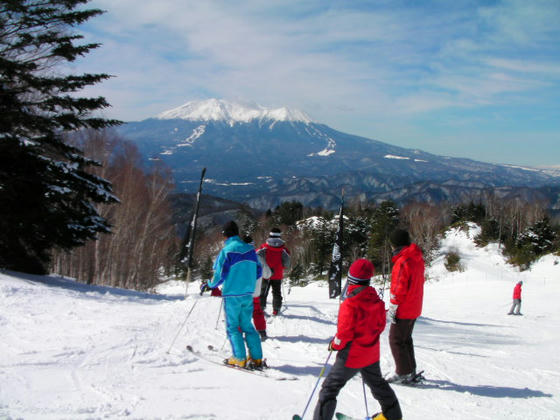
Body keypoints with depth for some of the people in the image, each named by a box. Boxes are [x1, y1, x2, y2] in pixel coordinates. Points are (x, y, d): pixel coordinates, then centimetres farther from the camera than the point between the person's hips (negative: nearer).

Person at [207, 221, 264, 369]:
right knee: (247, 326, 14)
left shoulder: (226, 251, -14)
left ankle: (239, 358, 4)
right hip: (248, 294, 6)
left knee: (232, 327, 6)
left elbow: (220, 275, -13)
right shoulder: (250, 249, 4)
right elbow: (258, 272, 11)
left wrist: (210, 285, 5)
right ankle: (257, 358, 10)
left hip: (232, 295, -6)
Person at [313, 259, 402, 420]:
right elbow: (380, 325, 7)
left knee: (330, 388, 1)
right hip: (372, 354, 7)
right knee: (377, 382, 29)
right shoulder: (377, 301, -3)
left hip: (352, 355, -7)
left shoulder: (349, 304, -24)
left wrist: (334, 345, -5)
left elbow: (345, 332, -22)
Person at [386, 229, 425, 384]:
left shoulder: (402, 261, -22)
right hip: (414, 308, 9)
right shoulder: (417, 258, 7)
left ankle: (403, 373, 6)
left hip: (403, 309, -9)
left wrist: (392, 309, -14)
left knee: (396, 340, 2)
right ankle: (410, 370, 27)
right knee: (406, 338, 20)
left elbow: (399, 288, -22)